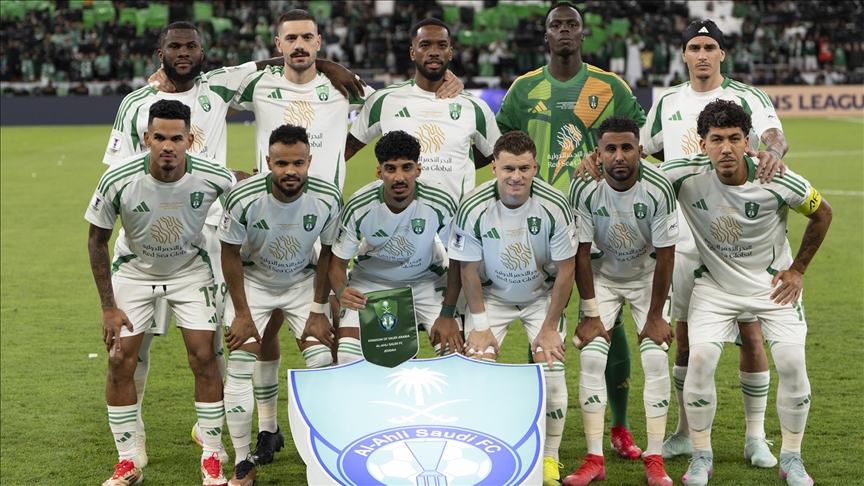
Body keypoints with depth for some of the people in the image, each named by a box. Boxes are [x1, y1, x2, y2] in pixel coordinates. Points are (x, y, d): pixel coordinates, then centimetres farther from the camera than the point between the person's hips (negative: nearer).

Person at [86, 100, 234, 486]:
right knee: (120, 361, -5)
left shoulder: (214, 178, -26)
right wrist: (108, 306, -11)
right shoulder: (118, 180, -27)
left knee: (203, 357, -8)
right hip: (133, 270, 0)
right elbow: (97, 240, -11)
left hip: (190, 269, 0)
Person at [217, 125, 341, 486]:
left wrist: (318, 311, -7)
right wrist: (242, 314, -12)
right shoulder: (244, 199, -28)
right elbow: (230, 254, -13)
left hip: (303, 281, 2)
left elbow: (328, 253, -6)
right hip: (253, 281, -1)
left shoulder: (328, 199, -22)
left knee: (323, 363, -9)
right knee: (240, 367, -10)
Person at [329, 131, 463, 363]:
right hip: (370, 281, -1)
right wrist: (342, 291, -36)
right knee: (349, 357, -17)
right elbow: (338, 263, -13)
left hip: (426, 279, 1)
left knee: (453, 349, -14)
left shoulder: (441, 203, -25)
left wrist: (447, 314, -12)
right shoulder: (358, 208, -25)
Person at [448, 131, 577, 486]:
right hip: (491, 294, 0)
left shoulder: (554, 206, -23)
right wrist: (480, 325, -10)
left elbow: (565, 269, -13)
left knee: (550, 368, -13)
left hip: (542, 294, 0)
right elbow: (469, 269, -10)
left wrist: (549, 327, -12)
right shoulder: (474, 208, -23)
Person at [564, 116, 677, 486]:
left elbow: (665, 255, -19)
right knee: (591, 356, -11)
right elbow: (581, 253, -15)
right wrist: (590, 314, -14)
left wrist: (655, 316, -14)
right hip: (601, 274, 1)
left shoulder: (658, 189, -27)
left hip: (647, 275, -1)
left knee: (656, 358, -12)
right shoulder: (584, 188, -24)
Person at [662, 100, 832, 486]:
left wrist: (798, 269, -1)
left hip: (773, 283, 0)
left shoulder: (777, 182, -21)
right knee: (699, 359, -17)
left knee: (792, 363, -12)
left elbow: (822, 213, -2)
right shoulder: (687, 175, -21)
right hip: (715, 284, 0)